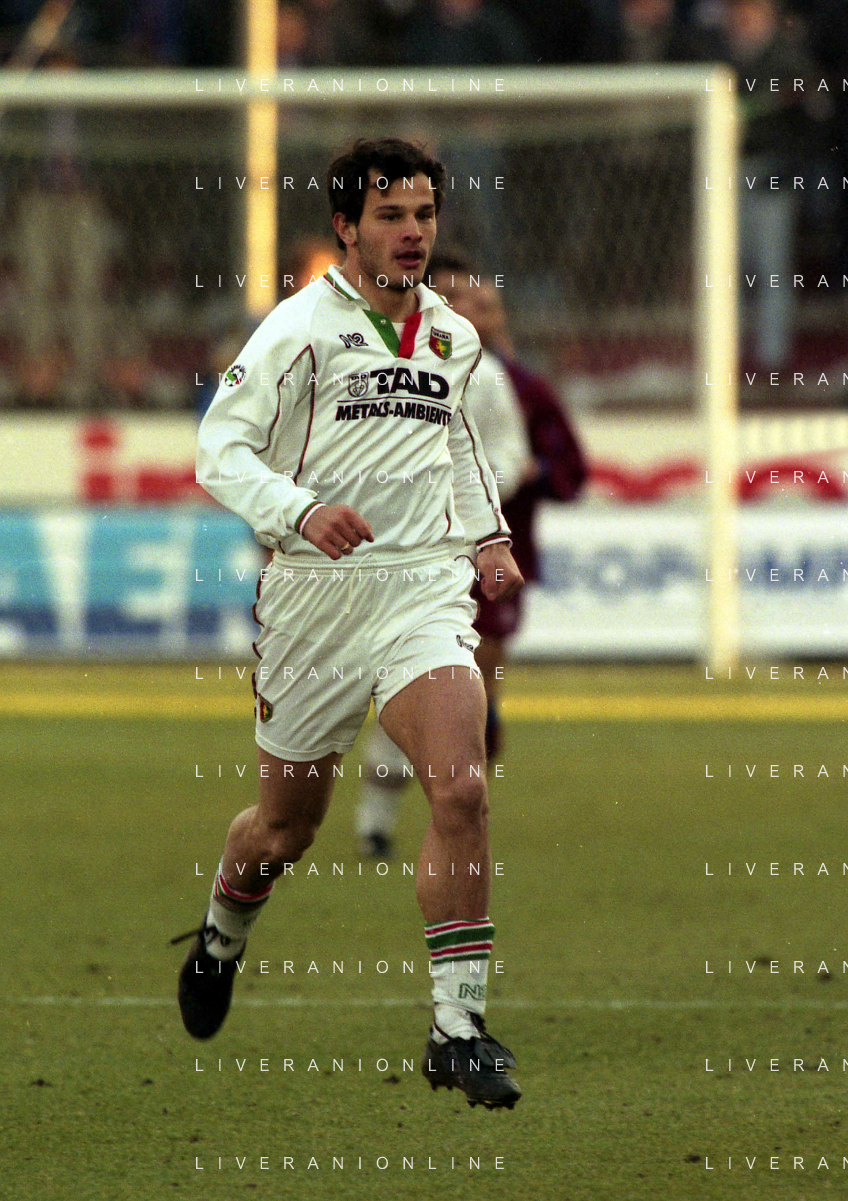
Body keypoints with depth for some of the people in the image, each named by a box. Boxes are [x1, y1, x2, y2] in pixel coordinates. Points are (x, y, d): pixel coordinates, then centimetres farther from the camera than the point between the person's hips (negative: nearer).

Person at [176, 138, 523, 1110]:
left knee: (461, 788, -20)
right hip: (316, 595, -3)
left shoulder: (453, 335, 12)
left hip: (426, 585, 3)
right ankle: (220, 942, 47)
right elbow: (219, 448, -10)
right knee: (288, 820, 12)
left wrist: (488, 533, 19)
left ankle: (459, 1028, -18)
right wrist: (299, 511, -26)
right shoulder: (302, 327, -5)